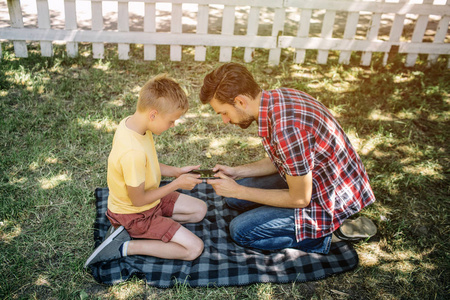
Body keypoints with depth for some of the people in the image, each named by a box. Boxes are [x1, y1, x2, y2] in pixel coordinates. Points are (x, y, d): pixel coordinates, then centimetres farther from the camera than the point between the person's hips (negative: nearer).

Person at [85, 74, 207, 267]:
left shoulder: (130, 122, -9)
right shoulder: (133, 152, -37)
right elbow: (138, 200, -24)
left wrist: (176, 171, 0)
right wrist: (177, 184, -16)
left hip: (148, 199, 9)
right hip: (135, 214, -9)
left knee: (199, 209, 15)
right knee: (194, 248, -12)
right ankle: (124, 247, -6)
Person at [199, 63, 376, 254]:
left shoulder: (286, 129, -35)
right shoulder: (275, 97, -5)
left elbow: (299, 199, -21)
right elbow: (283, 161, 9)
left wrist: (238, 191, -14)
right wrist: (236, 172, 2)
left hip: (331, 199, -9)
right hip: (308, 181, 9)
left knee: (240, 231, -9)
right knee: (234, 199, 11)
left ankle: (326, 234, -1)